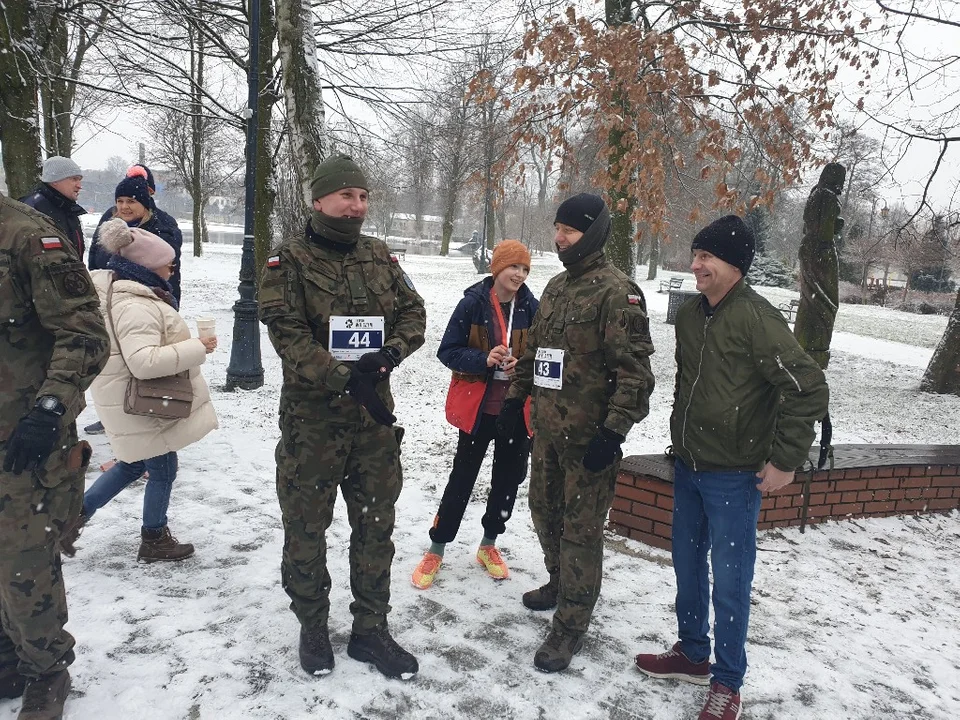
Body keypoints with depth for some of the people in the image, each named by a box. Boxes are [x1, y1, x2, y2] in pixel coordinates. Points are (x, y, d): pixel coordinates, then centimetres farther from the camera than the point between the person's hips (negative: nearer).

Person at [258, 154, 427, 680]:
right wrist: (345, 379, -25)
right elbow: (288, 334, -16)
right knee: (306, 528, 9)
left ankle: (370, 630, 28)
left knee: (375, 524, 12)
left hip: (374, 415, 4)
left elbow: (413, 313, 6)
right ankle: (312, 627, 31)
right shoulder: (288, 261, -6)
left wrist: (390, 353, -14)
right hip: (311, 419, -4)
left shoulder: (380, 257, 8)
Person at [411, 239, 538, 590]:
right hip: (477, 407, -3)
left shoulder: (532, 308, -3)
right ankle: (437, 548, 22)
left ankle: (489, 544, 33)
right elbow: (448, 351, -8)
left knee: (508, 477, 13)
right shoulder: (472, 303, -10)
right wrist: (483, 360, -23)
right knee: (462, 477, 6)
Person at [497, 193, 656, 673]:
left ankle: (570, 626, 17)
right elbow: (534, 349, 22)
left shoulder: (616, 292, -13)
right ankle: (561, 582, 44)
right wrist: (515, 399, 19)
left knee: (580, 527, 2)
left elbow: (634, 369, -18)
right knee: (544, 511, 20)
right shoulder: (556, 287, 13)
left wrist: (614, 431, -21)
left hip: (589, 435, -8)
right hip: (547, 428, 8)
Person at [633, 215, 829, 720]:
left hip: (734, 476, -7)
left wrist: (785, 460, -17)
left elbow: (808, 389, -19)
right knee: (688, 565, 18)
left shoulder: (757, 317, -17)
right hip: (687, 469, 7)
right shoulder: (688, 315, 5)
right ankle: (692, 654, 37)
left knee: (729, 580, 4)